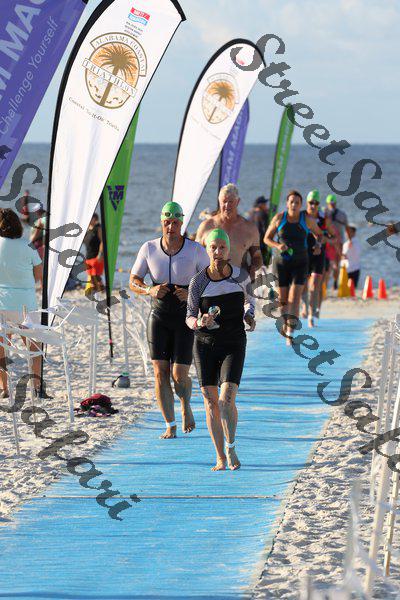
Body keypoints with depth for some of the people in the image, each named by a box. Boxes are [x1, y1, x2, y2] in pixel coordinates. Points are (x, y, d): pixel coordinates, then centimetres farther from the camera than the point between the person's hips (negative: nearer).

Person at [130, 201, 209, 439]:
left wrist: (192, 294, -22)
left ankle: (186, 406, 25)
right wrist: (150, 290, -17)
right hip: (159, 317, 2)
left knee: (179, 375, -8)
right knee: (160, 373, -7)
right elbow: (134, 281, 5)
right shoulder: (149, 248, -3)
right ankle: (171, 426, 2)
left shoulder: (196, 250, -9)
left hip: (186, 318, -2)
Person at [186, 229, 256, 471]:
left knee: (227, 399, -17)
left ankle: (231, 447, 3)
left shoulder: (241, 275, -5)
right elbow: (190, 318, -4)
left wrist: (249, 315, -1)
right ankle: (220, 458, 13)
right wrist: (199, 322, -26)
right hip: (205, 344, 1)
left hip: (234, 345, 0)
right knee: (211, 401, 1)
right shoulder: (198, 282, -10)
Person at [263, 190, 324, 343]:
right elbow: (267, 238, 5)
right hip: (281, 262, 1)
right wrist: (277, 246, -15)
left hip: (300, 263, -1)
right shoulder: (279, 218, -3)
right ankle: (285, 324, 38)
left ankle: (289, 334, -21)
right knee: (283, 299, 8)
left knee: (295, 298, -14)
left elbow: (319, 234, 14)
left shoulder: (307, 220, -3)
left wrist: (318, 244, -7)